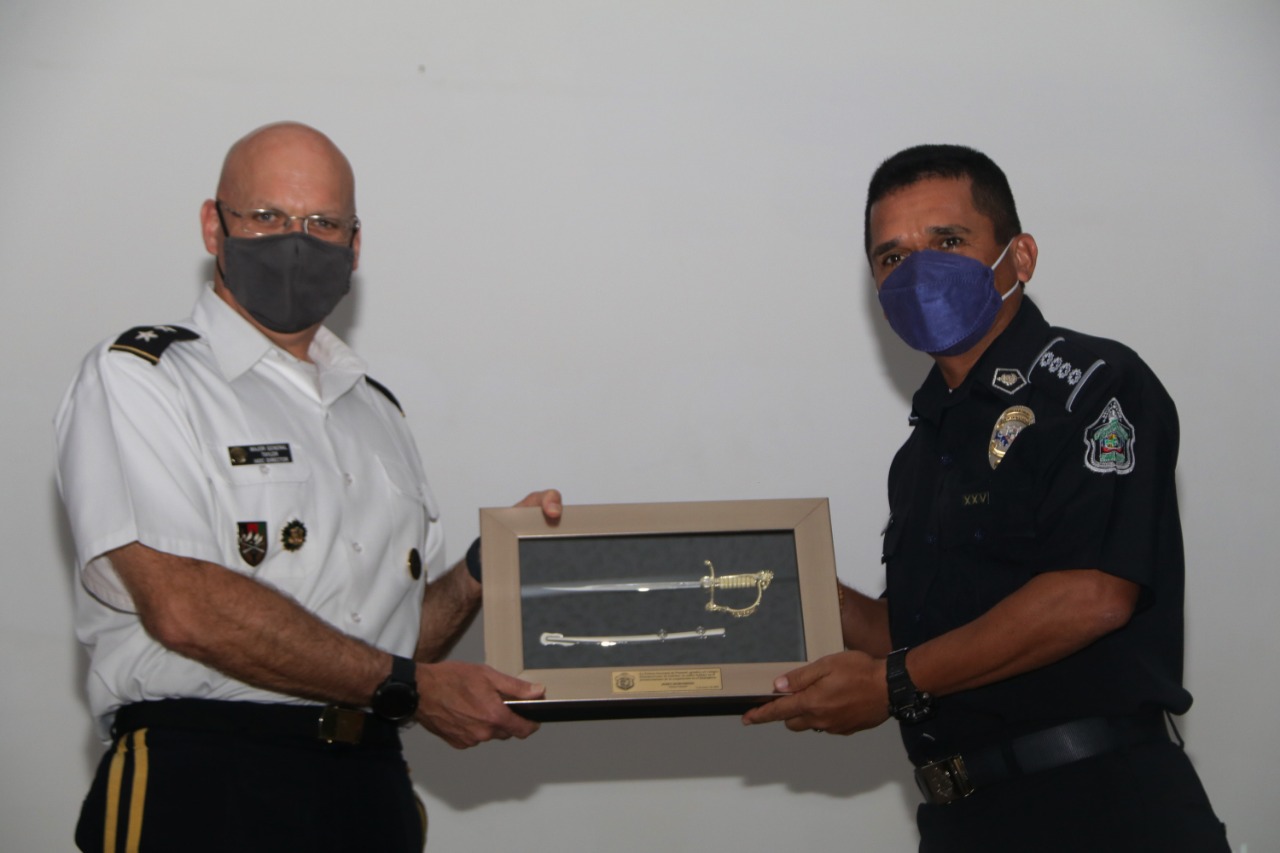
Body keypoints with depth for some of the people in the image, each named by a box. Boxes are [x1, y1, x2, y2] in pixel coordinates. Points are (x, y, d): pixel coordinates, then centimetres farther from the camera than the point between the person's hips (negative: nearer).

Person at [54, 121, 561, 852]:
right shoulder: (135, 381, 0)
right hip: (205, 789, -5)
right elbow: (186, 607, -13)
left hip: (372, 789, 6)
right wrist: (408, 686, -10)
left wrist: (485, 568, 3)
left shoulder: (376, 410, 20)